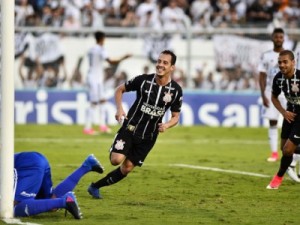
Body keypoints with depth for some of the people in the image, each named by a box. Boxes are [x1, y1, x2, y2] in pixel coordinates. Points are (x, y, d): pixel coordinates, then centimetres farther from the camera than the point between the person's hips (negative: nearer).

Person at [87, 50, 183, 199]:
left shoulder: (176, 90, -6)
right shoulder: (143, 80, -10)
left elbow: (175, 116, 5)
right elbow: (119, 90, 4)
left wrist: (166, 125, -17)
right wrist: (119, 108, -13)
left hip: (148, 136, 2)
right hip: (130, 128, -2)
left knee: (127, 168, 3)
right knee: (116, 160, -24)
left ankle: (95, 187, 20)